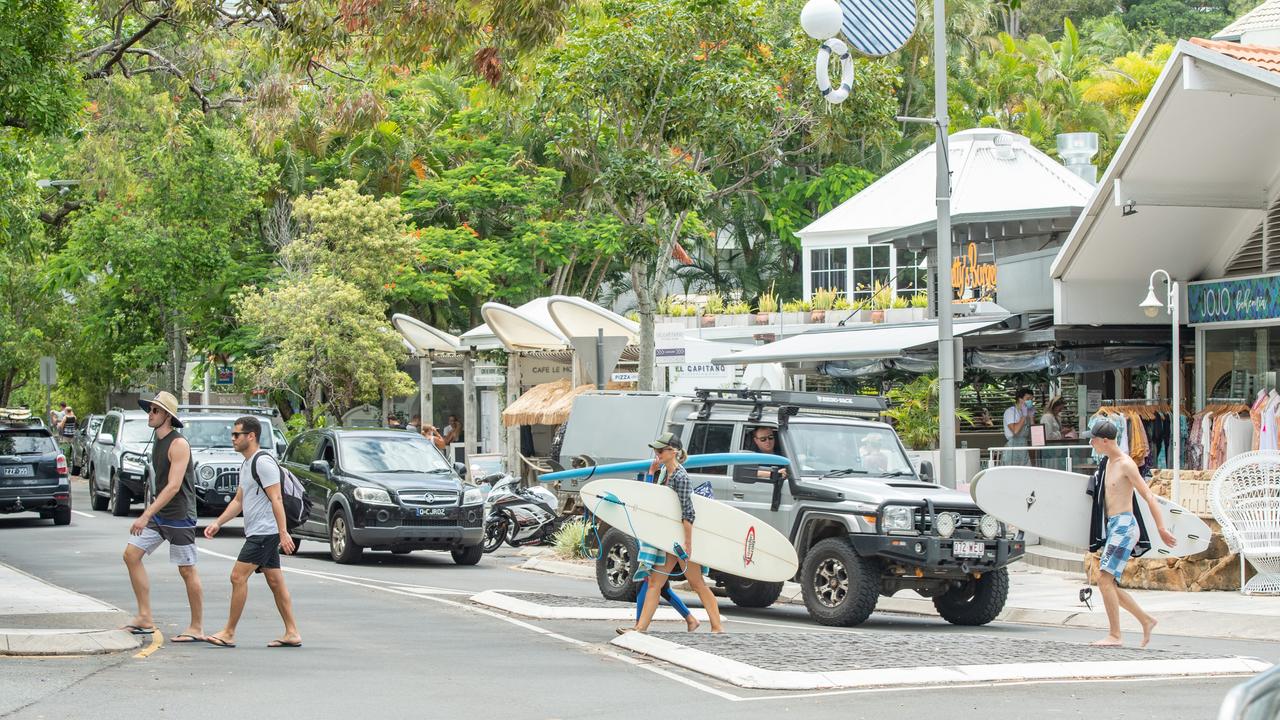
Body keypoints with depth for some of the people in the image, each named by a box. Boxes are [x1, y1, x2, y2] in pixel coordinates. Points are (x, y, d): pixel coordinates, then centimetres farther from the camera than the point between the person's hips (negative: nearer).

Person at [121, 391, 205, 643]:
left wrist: (146, 515, -27)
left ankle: (197, 628, 5)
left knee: (187, 570, -3)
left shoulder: (178, 444, -16)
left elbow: (173, 486, -23)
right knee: (131, 555, 3)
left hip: (179, 516, -9)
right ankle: (145, 618, 5)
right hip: (158, 515, 9)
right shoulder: (157, 442, 12)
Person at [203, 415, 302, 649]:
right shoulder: (246, 465, 19)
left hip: (264, 532, -10)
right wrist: (217, 523, 14)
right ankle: (292, 633, 10)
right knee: (276, 582, 9)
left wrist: (283, 533, -23)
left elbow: (276, 499, -18)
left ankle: (229, 633, -8)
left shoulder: (263, 462, -13)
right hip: (257, 533, 10)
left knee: (238, 577, -11)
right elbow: (238, 501, 24)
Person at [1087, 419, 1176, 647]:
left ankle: (1114, 635, -14)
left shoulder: (1126, 464, -11)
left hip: (1124, 525, -9)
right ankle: (1146, 621, 17)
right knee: (1106, 583, 7)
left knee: (1105, 578, -16)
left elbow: (1149, 496, -13)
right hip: (1112, 526, 9)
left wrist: (1161, 529, -18)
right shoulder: (1107, 463, 16)